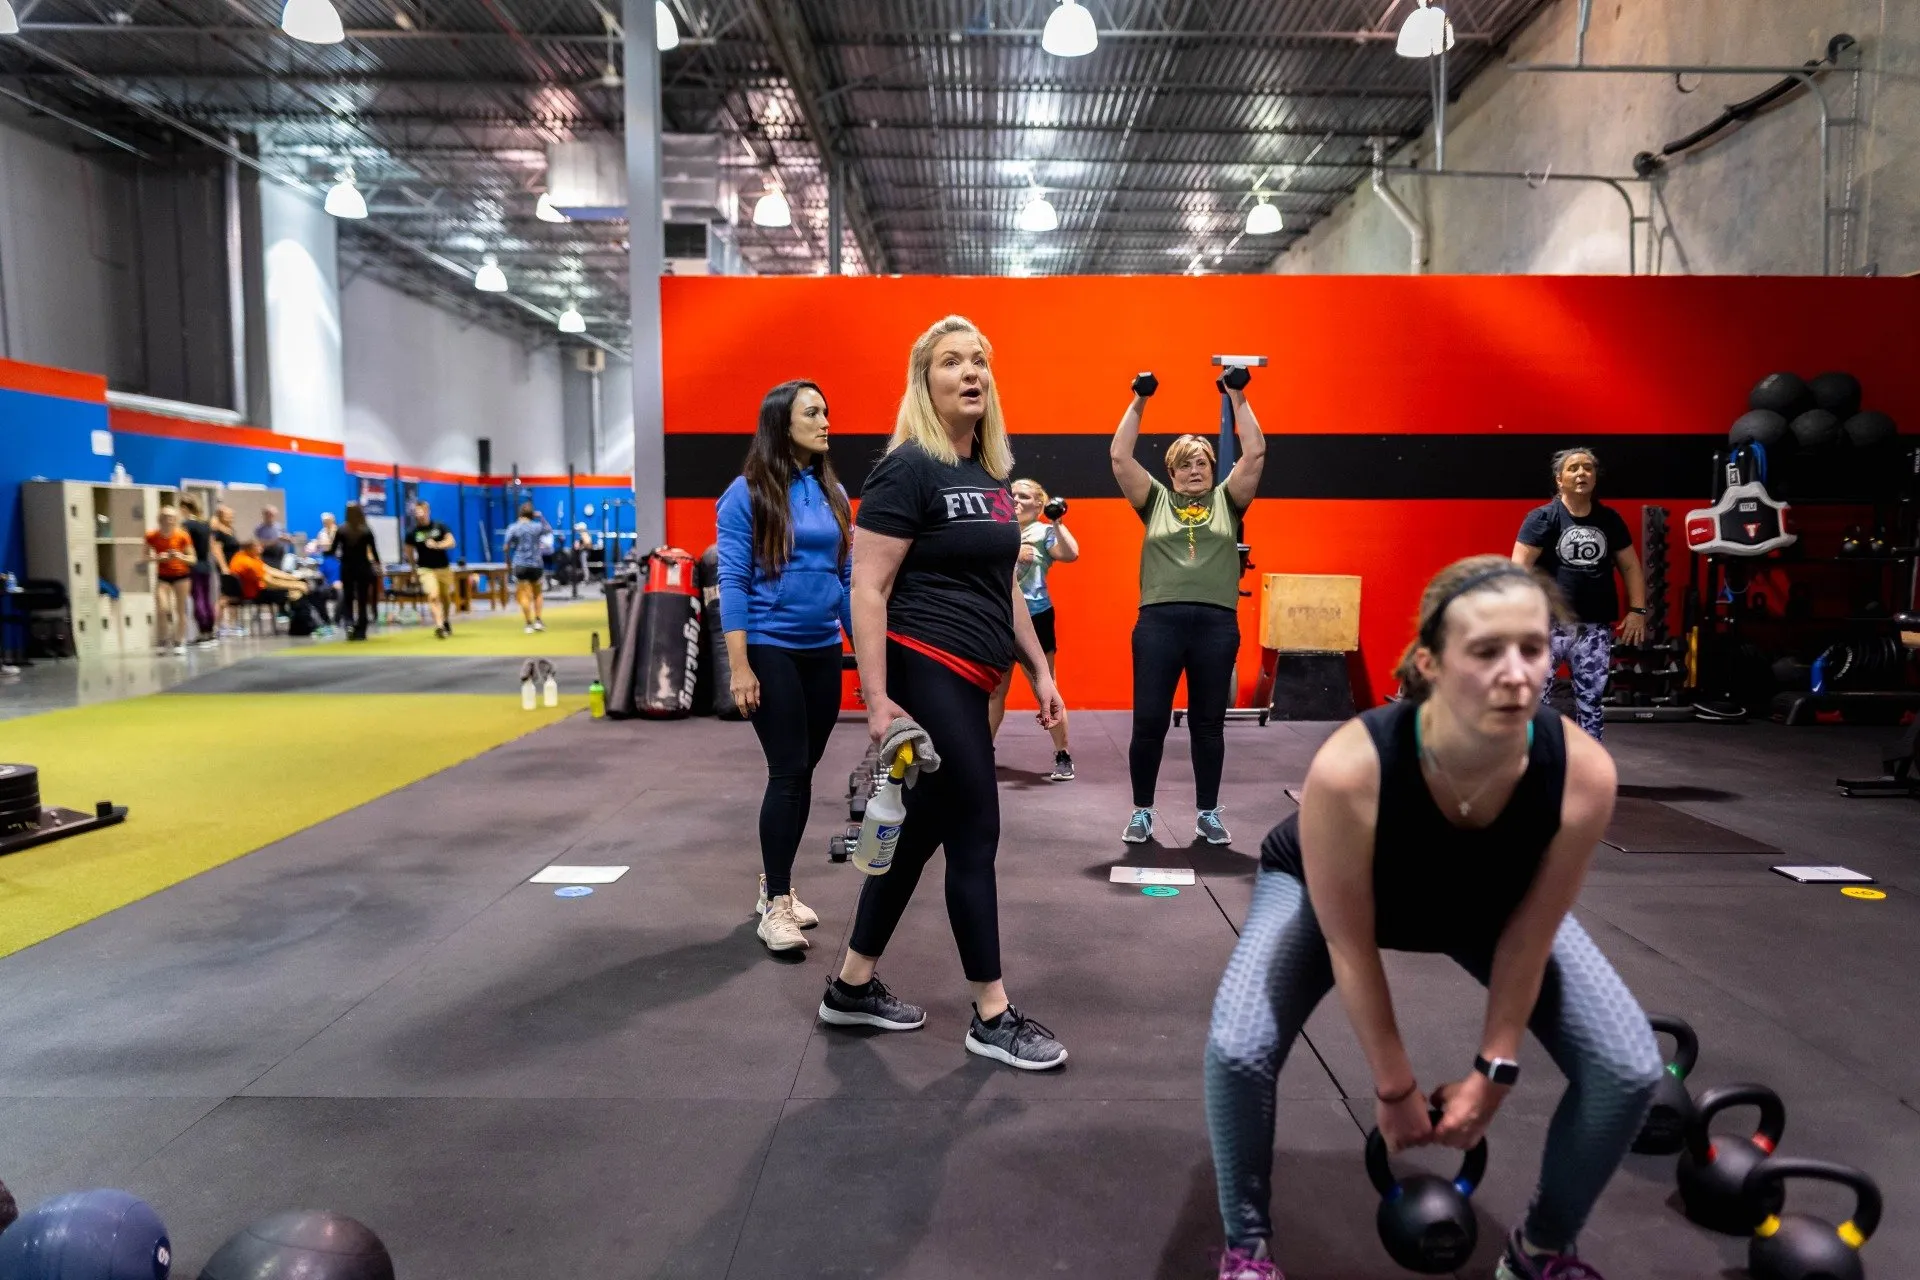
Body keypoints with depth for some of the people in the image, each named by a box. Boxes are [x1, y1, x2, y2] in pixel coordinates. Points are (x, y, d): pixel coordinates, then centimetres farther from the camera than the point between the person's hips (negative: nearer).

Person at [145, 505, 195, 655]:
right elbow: (147, 556, 3)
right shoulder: (152, 536, -7)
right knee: (162, 609, -11)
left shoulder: (183, 536, -11)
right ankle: (164, 641, 6)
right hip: (162, 577, 1)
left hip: (182, 576, -1)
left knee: (181, 610, 2)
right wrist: (158, 558, -17)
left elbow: (192, 558, -6)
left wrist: (181, 557, -26)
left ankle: (179, 642, 14)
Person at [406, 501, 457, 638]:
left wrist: (437, 545, -22)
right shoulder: (412, 532, -1)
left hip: (444, 567, 2)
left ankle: (446, 621, 37)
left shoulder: (440, 527, 0)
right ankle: (438, 626, -29)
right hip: (426, 569, -2)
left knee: (446, 596, 14)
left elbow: (451, 542, -6)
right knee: (433, 596, -20)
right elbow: (409, 552, 10)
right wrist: (414, 568, 14)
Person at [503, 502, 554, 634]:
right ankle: (538, 620, 7)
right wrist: (541, 517, 25)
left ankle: (529, 624, -6)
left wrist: (508, 561, 10)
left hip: (520, 565, -1)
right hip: (536, 564, 1)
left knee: (524, 595, -1)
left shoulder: (513, 528, -1)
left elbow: (507, 547, -4)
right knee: (537, 594, 17)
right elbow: (549, 530, 23)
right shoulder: (538, 526, 2)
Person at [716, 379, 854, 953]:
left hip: (823, 652, 6)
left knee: (803, 772, 11)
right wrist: (739, 667, -15)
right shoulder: (747, 494, -7)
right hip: (771, 651, -5)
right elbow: (732, 582, -10)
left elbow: (846, 577, 11)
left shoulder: (833, 493, 7)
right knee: (787, 772, -6)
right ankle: (775, 904, 6)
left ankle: (776, 884, 26)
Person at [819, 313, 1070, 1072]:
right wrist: (877, 701, -22)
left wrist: (1039, 670, 18)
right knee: (975, 833, -2)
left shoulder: (990, 475, 14)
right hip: (925, 675, -9)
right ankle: (993, 1018, 13)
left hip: (968, 679, 9)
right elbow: (867, 589, -16)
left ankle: (852, 989, 28)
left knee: (923, 831, 14)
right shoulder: (907, 469, -12)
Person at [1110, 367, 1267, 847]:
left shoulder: (1227, 500, 12)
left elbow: (1255, 453, 4)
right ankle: (1142, 811, 16)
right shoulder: (1156, 500, 11)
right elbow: (1119, 457, 5)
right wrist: (1138, 402, 4)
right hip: (1159, 621, -1)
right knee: (1149, 722, 0)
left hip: (1217, 623, 1)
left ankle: (1207, 814, 21)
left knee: (1209, 724, 9)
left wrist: (1238, 398, 4)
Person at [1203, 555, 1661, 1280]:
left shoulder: (1582, 771, -34)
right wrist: (1394, 1087, -14)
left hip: (1490, 904, 3)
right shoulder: (1349, 770, -43)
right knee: (1238, 1049, -24)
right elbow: (1350, 944, -26)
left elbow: (1528, 935, -17)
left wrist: (1494, 1070, -8)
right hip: (1322, 887, -3)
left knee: (1631, 1068, -9)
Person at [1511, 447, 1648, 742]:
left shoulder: (1609, 519, 11)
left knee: (1591, 701, 11)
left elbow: (1631, 566, 18)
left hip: (1595, 626, 4)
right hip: (1549, 623, -4)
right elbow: (1519, 566, -9)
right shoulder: (1542, 517, -3)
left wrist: (1637, 610, 9)